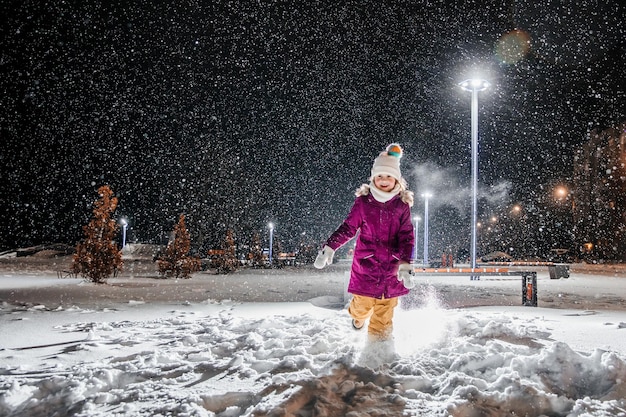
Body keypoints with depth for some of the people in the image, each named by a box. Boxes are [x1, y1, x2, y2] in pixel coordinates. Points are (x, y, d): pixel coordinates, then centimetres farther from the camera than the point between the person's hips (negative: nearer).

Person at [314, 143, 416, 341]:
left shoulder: (402, 204, 0)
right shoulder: (363, 201, -2)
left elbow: (406, 236, -4)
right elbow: (348, 227, 0)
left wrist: (405, 264, -17)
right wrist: (329, 248, -11)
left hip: (391, 266, 1)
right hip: (366, 263, 0)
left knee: (384, 315, 3)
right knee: (363, 304, 8)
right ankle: (357, 315, 45)